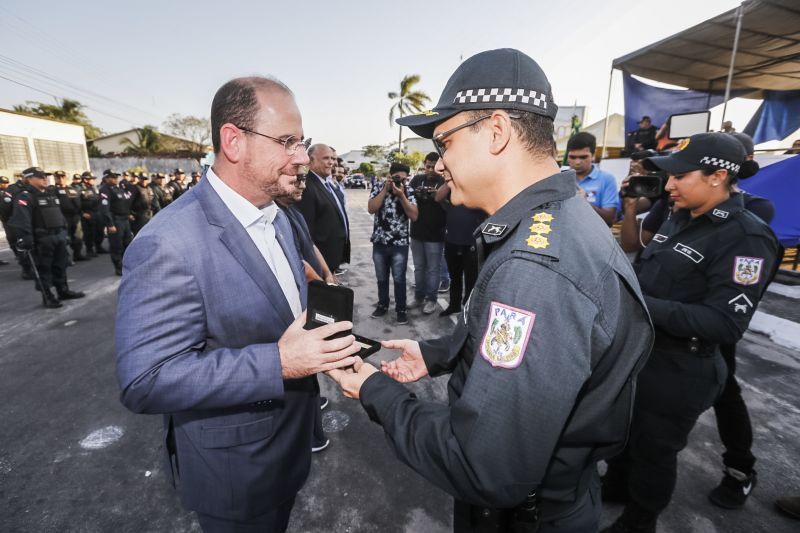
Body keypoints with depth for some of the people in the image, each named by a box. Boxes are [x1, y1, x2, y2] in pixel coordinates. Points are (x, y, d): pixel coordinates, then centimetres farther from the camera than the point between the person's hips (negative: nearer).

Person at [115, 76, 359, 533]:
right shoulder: (169, 244, -28)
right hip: (234, 471, -7)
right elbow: (145, 381, -27)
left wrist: (323, 338, -6)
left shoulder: (276, 217, 0)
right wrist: (277, 362, -33)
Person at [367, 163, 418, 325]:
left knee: (399, 279, 6)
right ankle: (382, 305, 34)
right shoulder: (379, 187, -2)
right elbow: (371, 209, -15)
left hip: (400, 244, -2)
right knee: (381, 278, 16)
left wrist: (401, 195, -21)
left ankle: (401, 309, 22)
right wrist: (386, 189, -17)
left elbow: (414, 216, -13)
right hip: (379, 242, 2)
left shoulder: (409, 191, -4)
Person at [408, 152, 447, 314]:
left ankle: (431, 299, 16)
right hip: (416, 232, 4)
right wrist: (414, 193, -20)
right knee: (419, 267, 14)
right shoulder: (417, 179, 6)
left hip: (435, 234, -4)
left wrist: (438, 196, -25)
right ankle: (419, 297, 27)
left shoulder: (444, 182, -4)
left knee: (433, 269, 5)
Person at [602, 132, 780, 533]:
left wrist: (641, 305, -30)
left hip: (678, 370, -7)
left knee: (652, 449, 15)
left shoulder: (746, 238, -19)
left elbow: (727, 323, -25)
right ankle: (616, 486, 52)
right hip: (636, 351, 8)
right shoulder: (680, 219, 6)